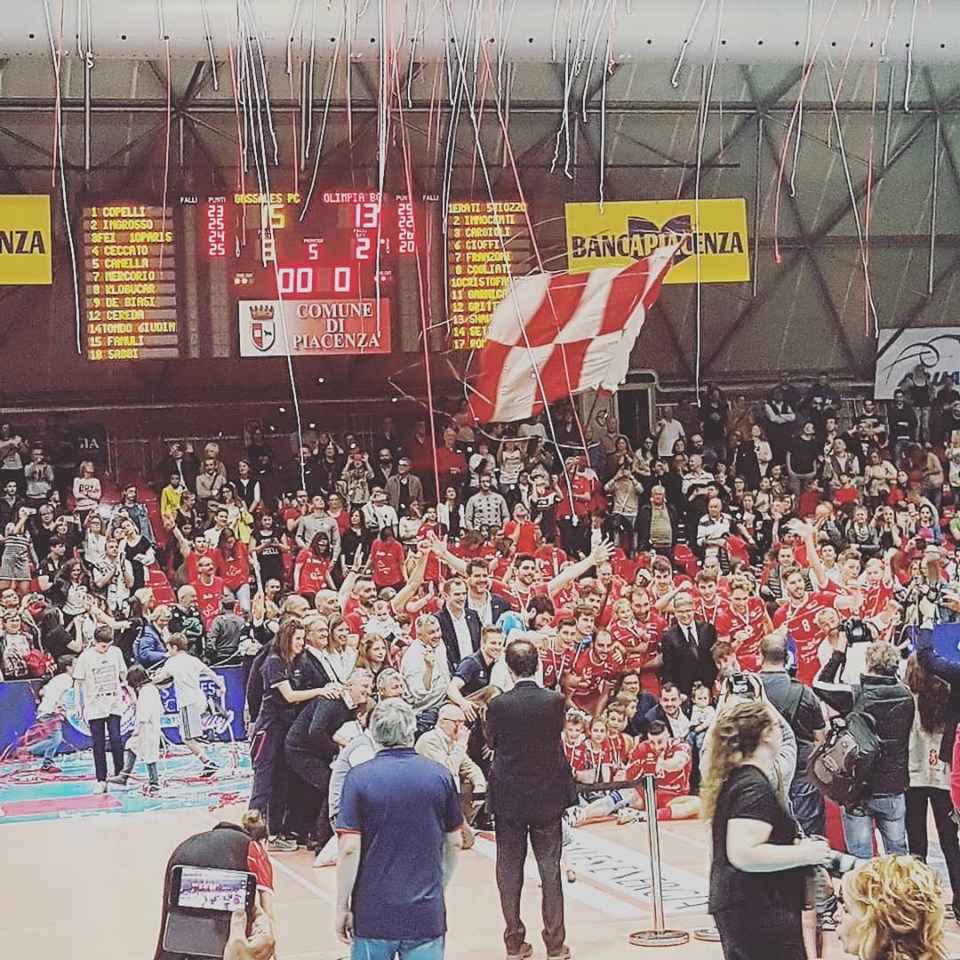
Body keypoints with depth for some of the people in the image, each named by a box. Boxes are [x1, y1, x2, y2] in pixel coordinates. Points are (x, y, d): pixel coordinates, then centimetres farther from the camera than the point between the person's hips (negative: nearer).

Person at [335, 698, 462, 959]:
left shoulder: (359, 778, -8)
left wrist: (342, 907, -3)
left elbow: (349, 849, -11)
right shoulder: (441, 776, 0)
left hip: (372, 914, -1)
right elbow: (453, 843, 8)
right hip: (427, 915, 1)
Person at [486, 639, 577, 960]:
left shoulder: (498, 705, -14)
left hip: (508, 798, -1)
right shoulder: (555, 701, -10)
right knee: (550, 868, 7)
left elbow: (491, 742, 3)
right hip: (548, 795, 1)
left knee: (509, 868, 9)